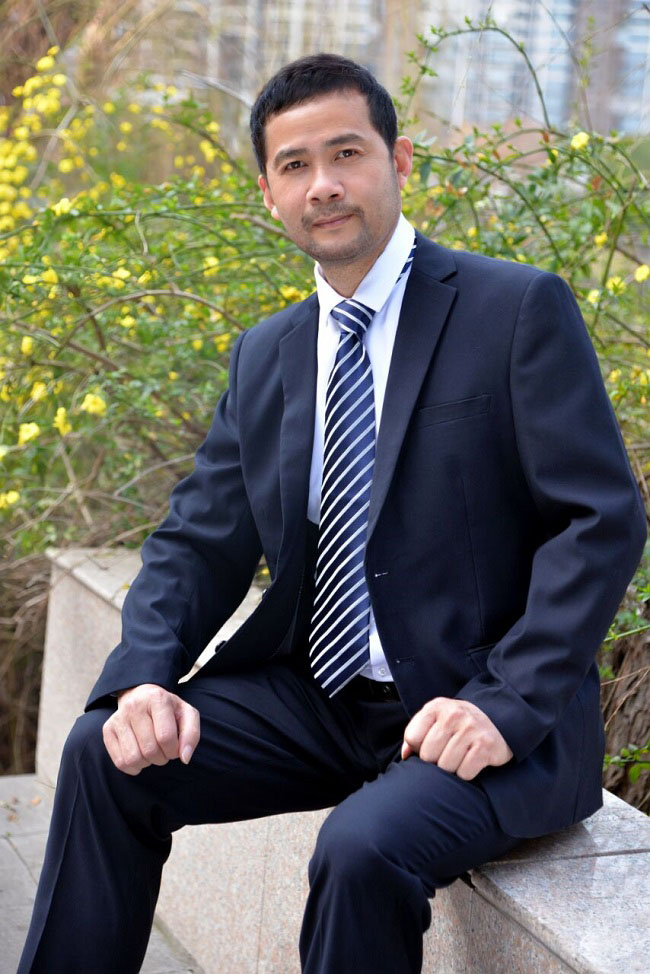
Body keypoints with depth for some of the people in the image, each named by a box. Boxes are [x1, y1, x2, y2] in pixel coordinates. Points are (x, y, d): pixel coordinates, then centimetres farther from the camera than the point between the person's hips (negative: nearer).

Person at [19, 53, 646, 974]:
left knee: (364, 847, -31)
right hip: (314, 700, 6)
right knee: (106, 754, -9)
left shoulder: (519, 309, -8)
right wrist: (143, 678, -10)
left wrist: (509, 705, -22)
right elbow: (199, 541, 9)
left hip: (481, 713, -5)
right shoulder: (264, 357, 11)